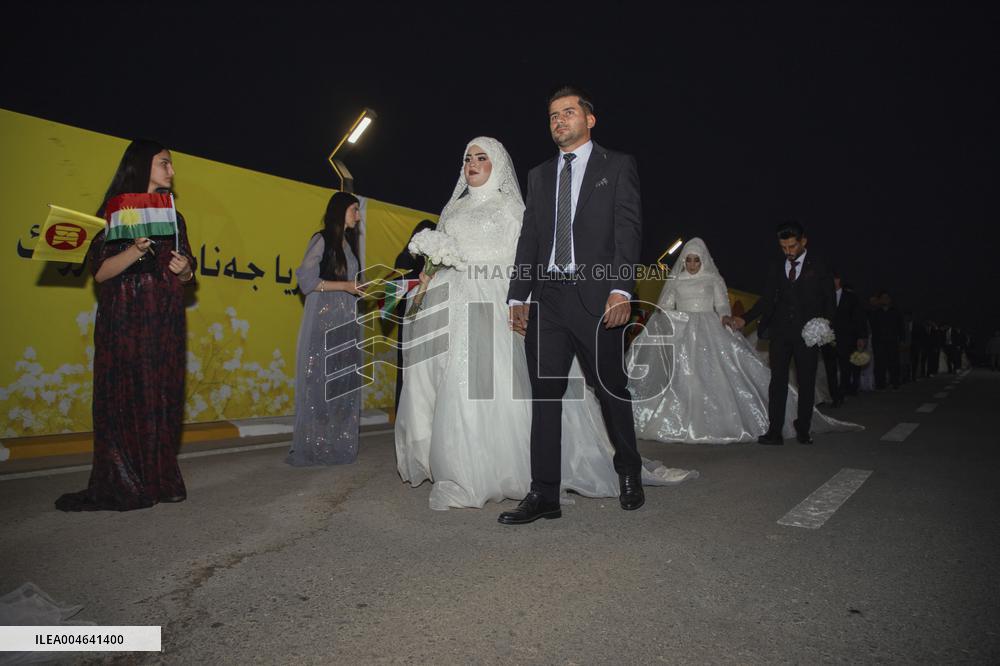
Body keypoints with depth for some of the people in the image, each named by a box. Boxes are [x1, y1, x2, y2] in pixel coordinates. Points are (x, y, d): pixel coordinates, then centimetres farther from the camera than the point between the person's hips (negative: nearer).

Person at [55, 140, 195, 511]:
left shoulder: (173, 217, 15)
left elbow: (185, 276, 15)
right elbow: (100, 272, -8)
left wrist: (184, 270, -7)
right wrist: (138, 249, -23)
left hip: (165, 325, 4)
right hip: (123, 324, -3)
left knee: (162, 399, 3)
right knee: (123, 400, -2)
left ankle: (160, 479, 9)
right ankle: (119, 485, 6)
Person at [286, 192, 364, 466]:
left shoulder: (348, 243, 19)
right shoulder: (321, 240, -3)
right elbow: (307, 281, -12)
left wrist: (363, 289, 6)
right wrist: (345, 285, -12)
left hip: (347, 324, 7)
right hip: (322, 323, -7)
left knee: (345, 385, 5)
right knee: (319, 384, -4)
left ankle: (339, 445, 12)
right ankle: (311, 447, 5)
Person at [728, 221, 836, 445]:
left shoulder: (819, 267, 4)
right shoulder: (776, 269, 12)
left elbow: (829, 300, 4)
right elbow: (766, 299, 12)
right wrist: (744, 319, 0)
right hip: (781, 332, 2)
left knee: (806, 381, 5)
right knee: (778, 380, -2)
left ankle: (803, 429, 18)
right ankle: (774, 431, -2)